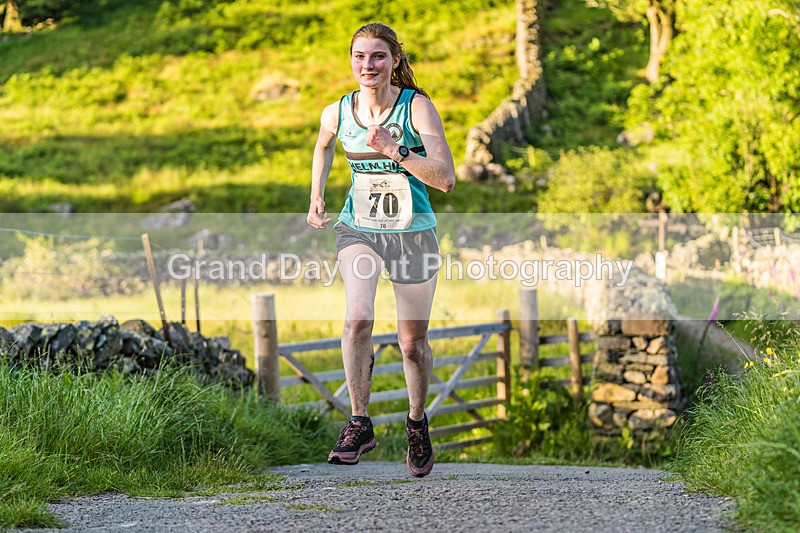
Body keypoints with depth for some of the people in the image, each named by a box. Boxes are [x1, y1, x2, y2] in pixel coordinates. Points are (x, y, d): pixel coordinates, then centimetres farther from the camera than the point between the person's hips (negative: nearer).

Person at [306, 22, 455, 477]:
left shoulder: (417, 107, -14)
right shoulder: (337, 113, -3)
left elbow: (446, 179, -22)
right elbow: (324, 146, 23)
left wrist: (395, 150, -31)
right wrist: (316, 196, 12)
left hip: (413, 234, -1)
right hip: (358, 229, 1)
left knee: (413, 342, 6)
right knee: (357, 319, -24)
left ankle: (417, 422, 33)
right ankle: (360, 425, -11)